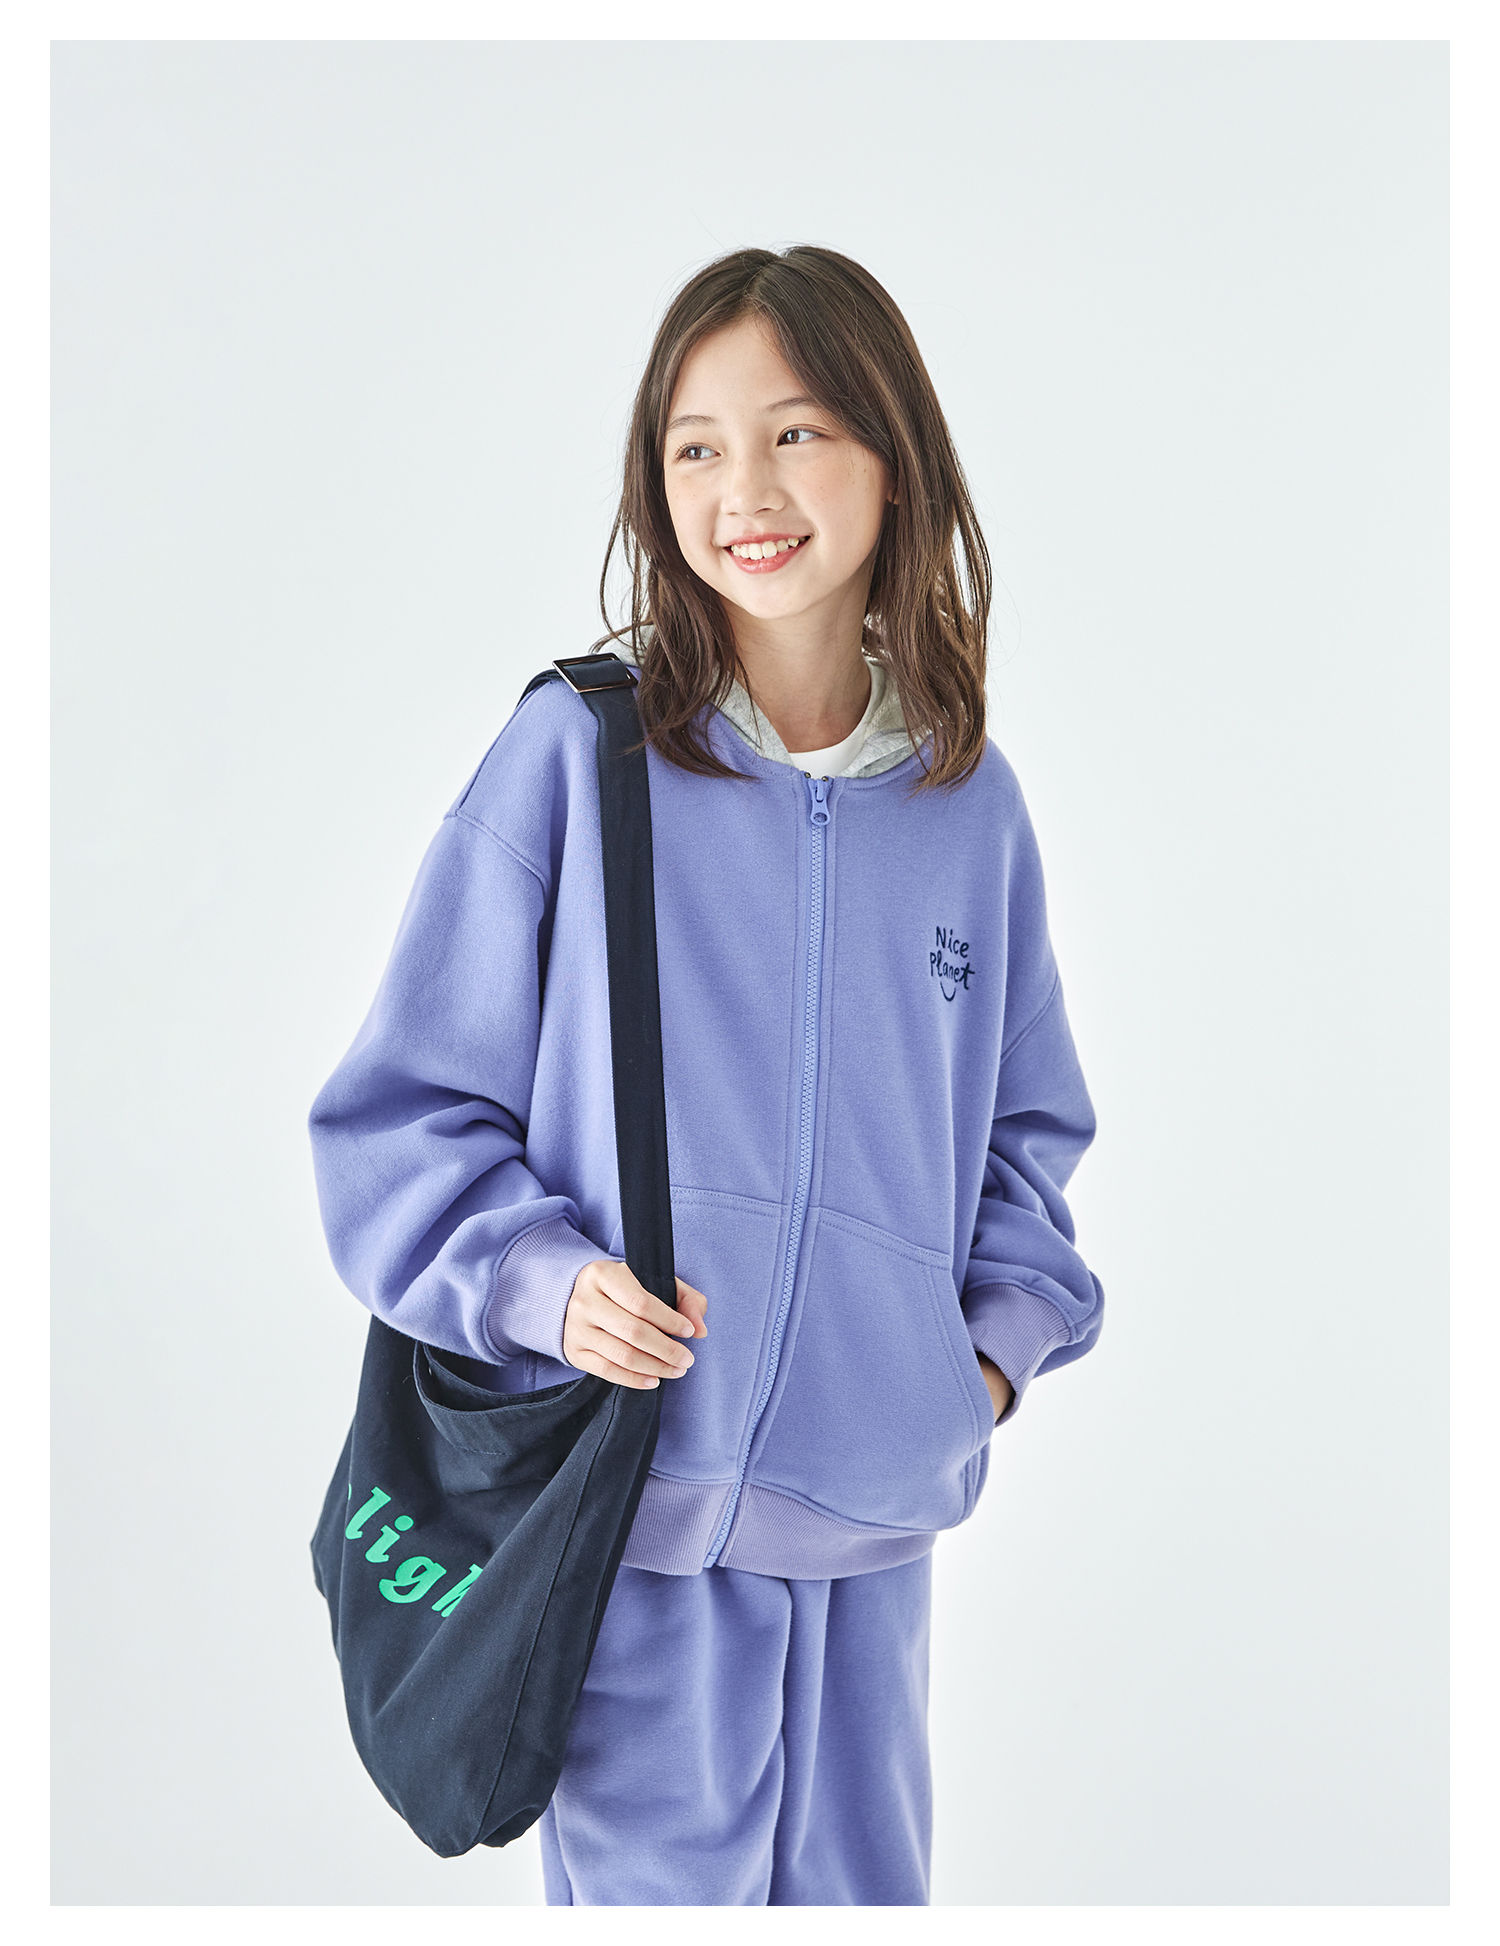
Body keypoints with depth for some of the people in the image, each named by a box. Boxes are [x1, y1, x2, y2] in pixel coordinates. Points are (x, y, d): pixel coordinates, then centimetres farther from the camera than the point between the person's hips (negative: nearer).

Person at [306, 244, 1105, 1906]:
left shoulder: (970, 804, 5)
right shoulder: (577, 749, -6)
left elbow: (1027, 1122, 18)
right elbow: (404, 1109, -2)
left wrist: (1005, 1332, 4)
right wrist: (540, 1278, -17)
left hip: (875, 1514, 4)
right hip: (636, 1486, -3)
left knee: (861, 1889, 18)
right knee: (658, 1886, 6)